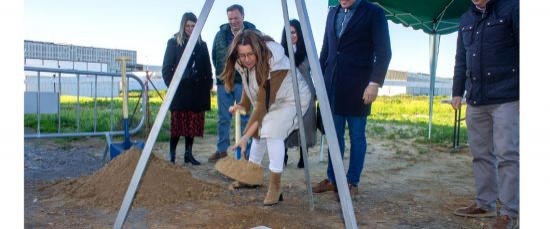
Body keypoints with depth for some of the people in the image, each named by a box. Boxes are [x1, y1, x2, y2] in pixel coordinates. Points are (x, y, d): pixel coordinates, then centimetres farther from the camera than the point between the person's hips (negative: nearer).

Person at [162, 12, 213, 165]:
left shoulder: (202, 45, 14)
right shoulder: (173, 42, 4)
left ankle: (188, 154, 15)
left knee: (193, 124, 5)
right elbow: (166, 67, 1)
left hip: (197, 91, 3)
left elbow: (207, 67, 15)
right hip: (180, 91, -3)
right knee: (177, 123, -4)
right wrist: (171, 84, -8)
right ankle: (172, 154, 6)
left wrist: (209, 83, 3)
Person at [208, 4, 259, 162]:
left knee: (245, 118, 2)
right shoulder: (221, 34, 8)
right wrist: (221, 72, 11)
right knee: (223, 118, 8)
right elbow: (214, 56, 17)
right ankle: (221, 150, 18)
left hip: (244, 82, -3)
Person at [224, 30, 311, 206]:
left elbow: (264, 103, -38)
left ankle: (275, 187, -17)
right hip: (272, 100, 8)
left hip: (293, 98, -7)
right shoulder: (244, 64, -13)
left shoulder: (275, 64, -36)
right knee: (259, 131, 8)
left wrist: (246, 136, -40)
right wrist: (242, 105, -15)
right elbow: (249, 86, 4)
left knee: (272, 132, -26)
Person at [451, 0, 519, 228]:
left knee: (507, 154, -3)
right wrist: (457, 91, 16)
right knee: (481, 154, 10)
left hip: (507, 97, -6)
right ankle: (485, 204, 20)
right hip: (476, 99, 6)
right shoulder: (466, 19, 16)